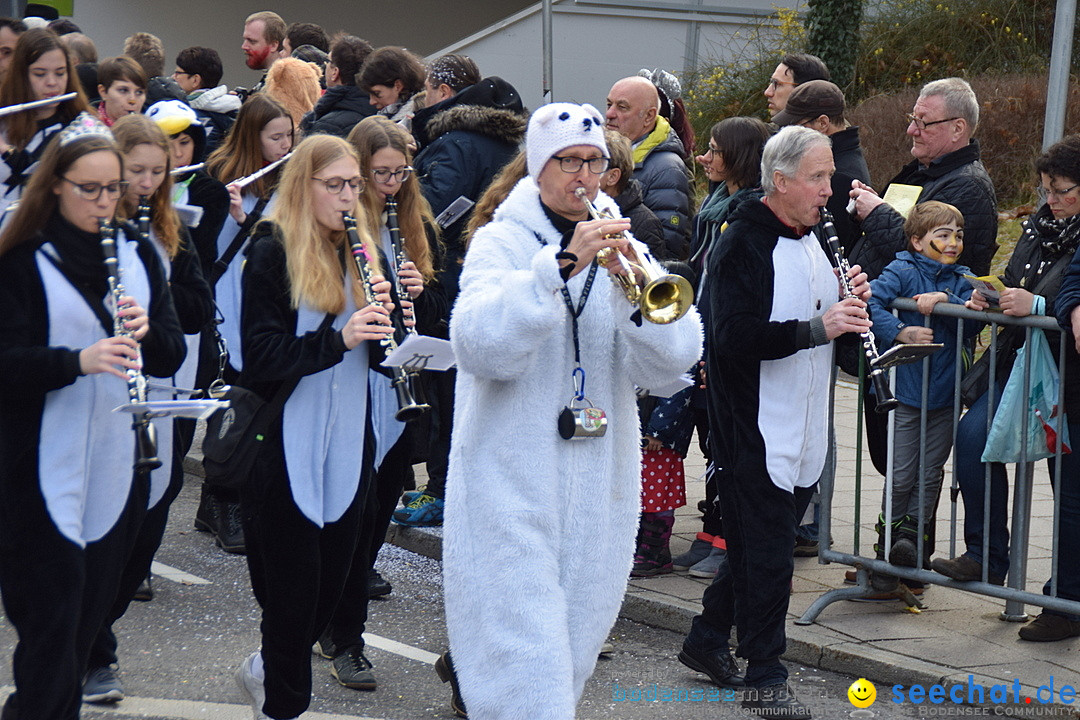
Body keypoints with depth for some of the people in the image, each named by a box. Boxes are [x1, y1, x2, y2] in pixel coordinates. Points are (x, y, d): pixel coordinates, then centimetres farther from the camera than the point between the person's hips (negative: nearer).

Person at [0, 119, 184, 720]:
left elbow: (172, 357, 6)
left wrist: (146, 332, -16)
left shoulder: (138, 256, 10)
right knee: (51, 626, -4)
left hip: (118, 466, 4)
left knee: (90, 617, 10)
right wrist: (78, 359, -30)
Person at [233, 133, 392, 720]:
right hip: (286, 447, -6)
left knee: (331, 582, 12)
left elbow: (381, 358, 10)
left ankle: (265, 668, 36)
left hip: (347, 445, 6)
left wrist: (382, 314, -11)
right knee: (294, 584, -1)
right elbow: (261, 357, -16)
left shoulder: (357, 252, 11)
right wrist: (338, 339, -28)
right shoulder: (272, 253, -8)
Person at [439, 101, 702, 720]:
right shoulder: (501, 242, -2)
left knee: (579, 626, 15)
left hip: (599, 477, 5)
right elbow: (482, 346, -22)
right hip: (511, 477, -4)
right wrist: (561, 264, -29)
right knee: (523, 629, -11)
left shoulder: (620, 247, 8)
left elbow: (669, 364, -6)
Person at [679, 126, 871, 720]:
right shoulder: (744, 246, -15)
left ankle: (706, 640, 31)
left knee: (764, 544, 16)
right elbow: (736, 337, -25)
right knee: (766, 550, -3)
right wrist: (817, 326, -29)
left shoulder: (812, 239, 13)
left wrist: (850, 301, 0)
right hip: (755, 430, -8)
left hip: (803, 427, 9)